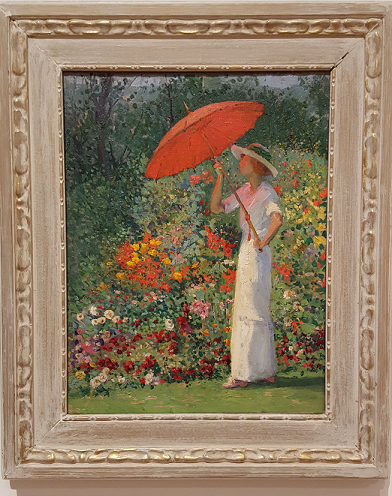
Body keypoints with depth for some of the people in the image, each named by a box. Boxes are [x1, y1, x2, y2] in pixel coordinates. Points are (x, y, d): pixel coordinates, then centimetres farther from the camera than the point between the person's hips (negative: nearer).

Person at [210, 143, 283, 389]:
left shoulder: (267, 192, -11)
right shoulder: (244, 191, 14)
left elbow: (278, 218, -28)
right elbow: (216, 207, 10)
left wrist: (264, 242, -25)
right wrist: (220, 180, 1)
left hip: (257, 255, -9)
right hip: (246, 253, 9)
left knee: (250, 312, -5)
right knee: (259, 313, 12)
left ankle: (244, 374, 2)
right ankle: (266, 371, 21)